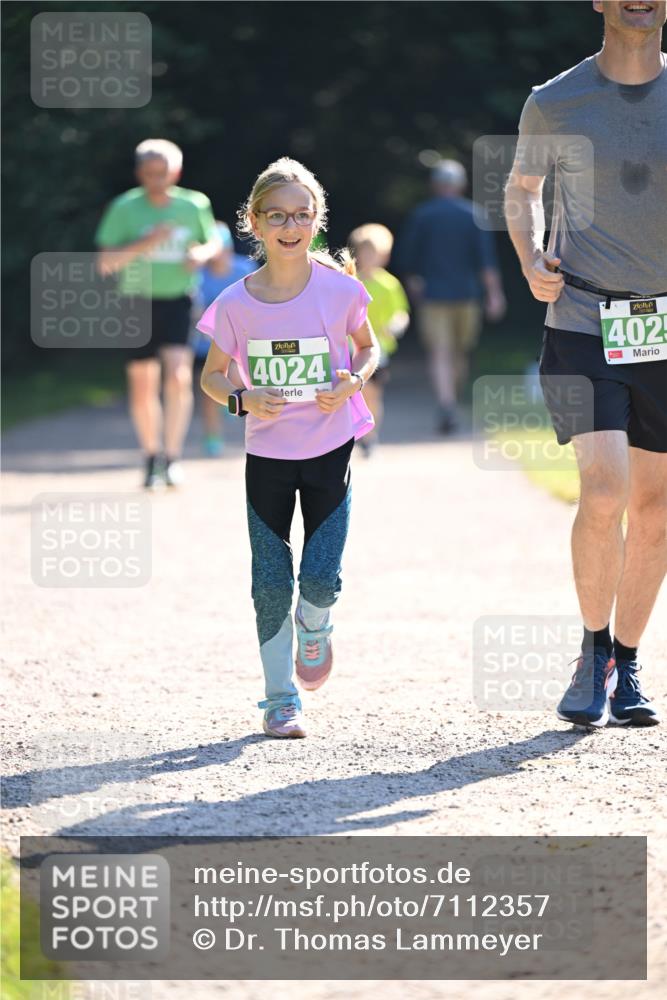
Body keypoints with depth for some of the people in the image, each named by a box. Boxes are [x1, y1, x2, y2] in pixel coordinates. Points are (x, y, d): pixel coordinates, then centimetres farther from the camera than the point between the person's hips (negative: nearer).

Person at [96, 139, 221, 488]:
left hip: (177, 302, 0)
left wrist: (202, 253, -8)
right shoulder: (125, 208, -6)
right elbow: (105, 262, -10)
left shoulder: (193, 205, -1)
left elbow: (214, 243, 16)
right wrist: (145, 243, -23)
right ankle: (152, 457, 26)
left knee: (179, 377, -19)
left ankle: (172, 456, -8)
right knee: (142, 387, 6)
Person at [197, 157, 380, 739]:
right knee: (271, 585, 2)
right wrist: (242, 400, -16)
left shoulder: (339, 288, -8)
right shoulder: (236, 303, -8)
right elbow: (211, 375, 4)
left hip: (329, 452, -1)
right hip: (267, 456, 1)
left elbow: (368, 346, 9)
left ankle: (314, 627, 28)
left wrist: (354, 381, -12)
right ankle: (280, 699, 17)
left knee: (320, 579, -8)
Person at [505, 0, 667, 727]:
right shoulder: (556, 104, 1)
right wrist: (532, 262, 1)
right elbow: (522, 188, 19)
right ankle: (594, 656, 4)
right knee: (604, 493, -16)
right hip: (582, 324, -2)